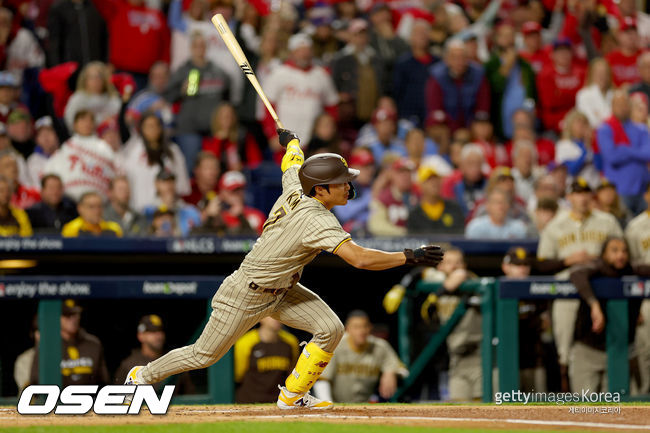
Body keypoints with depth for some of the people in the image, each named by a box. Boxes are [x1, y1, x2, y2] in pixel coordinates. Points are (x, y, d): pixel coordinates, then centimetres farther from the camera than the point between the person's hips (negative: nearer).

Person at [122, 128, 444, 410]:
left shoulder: (295, 188, -10)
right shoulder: (316, 221, -34)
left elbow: (292, 161, 14)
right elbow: (359, 258, -44)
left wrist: (291, 141, 36)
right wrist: (409, 257, -41)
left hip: (282, 290, 8)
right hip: (247, 296, -8)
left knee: (330, 329, -7)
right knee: (204, 355, 8)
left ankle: (292, 395, 9)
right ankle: (145, 375, 32)